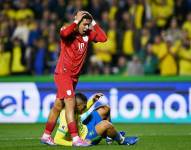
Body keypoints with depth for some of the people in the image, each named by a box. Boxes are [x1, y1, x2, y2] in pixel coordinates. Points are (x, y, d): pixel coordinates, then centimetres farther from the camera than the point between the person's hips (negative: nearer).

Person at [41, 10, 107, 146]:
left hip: (74, 76, 7)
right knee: (70, 105, -14)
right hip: (63, 74, -7)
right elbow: (64, 33, -35)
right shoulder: (69, 32, -11)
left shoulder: (87, 35, 7)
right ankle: (75, 139, -19)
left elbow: (103, 38, 0)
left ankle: (46, 135, 22)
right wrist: (76, 22, -24)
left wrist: (94, 23, -2)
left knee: (58, 106, 13)